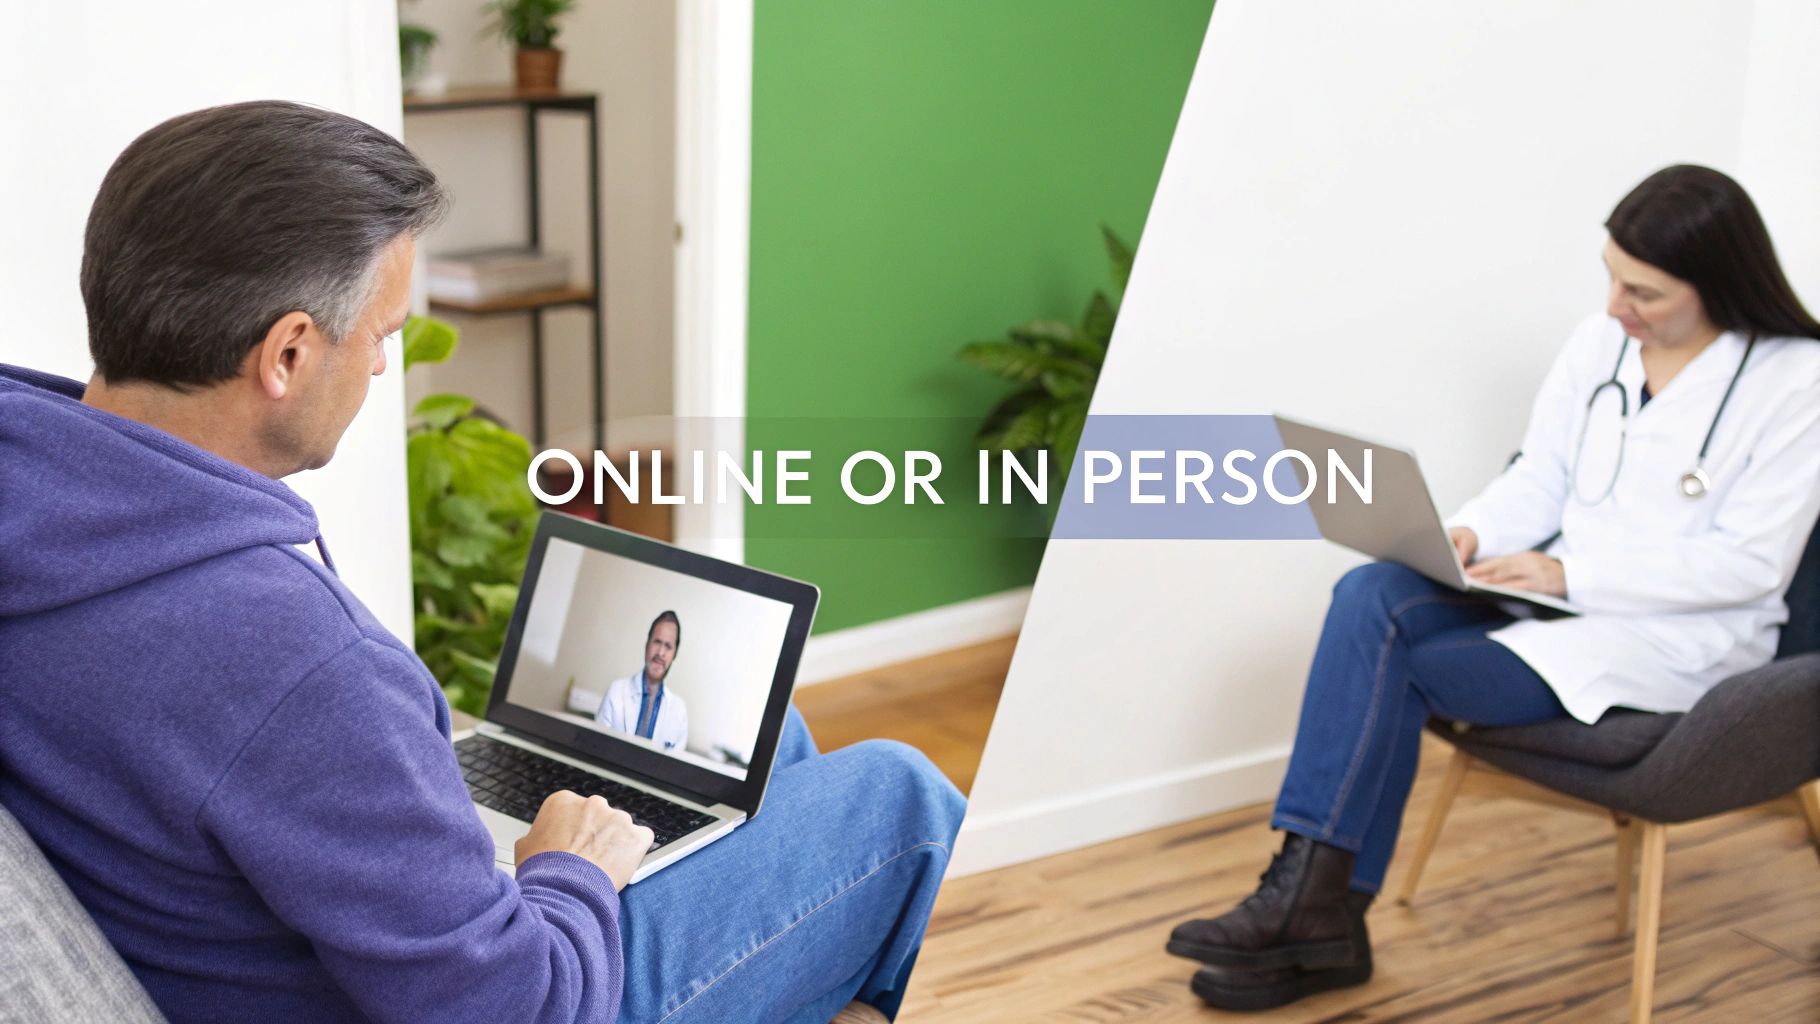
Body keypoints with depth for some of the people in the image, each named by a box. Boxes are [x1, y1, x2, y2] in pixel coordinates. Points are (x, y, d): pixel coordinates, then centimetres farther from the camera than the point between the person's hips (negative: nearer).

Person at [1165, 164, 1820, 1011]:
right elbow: (1537, 483, 10)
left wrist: (1574, 575, -20)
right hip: (1559, 596, 6)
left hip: (1679, 636, -6)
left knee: (1395, 677, -23)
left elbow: (1751, 563, -14)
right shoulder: (1600, 343, 7)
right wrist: (1470, 537, -12)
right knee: (1370, 596, -24)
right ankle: (1318, 914, -24)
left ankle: (1314, 902, -8)